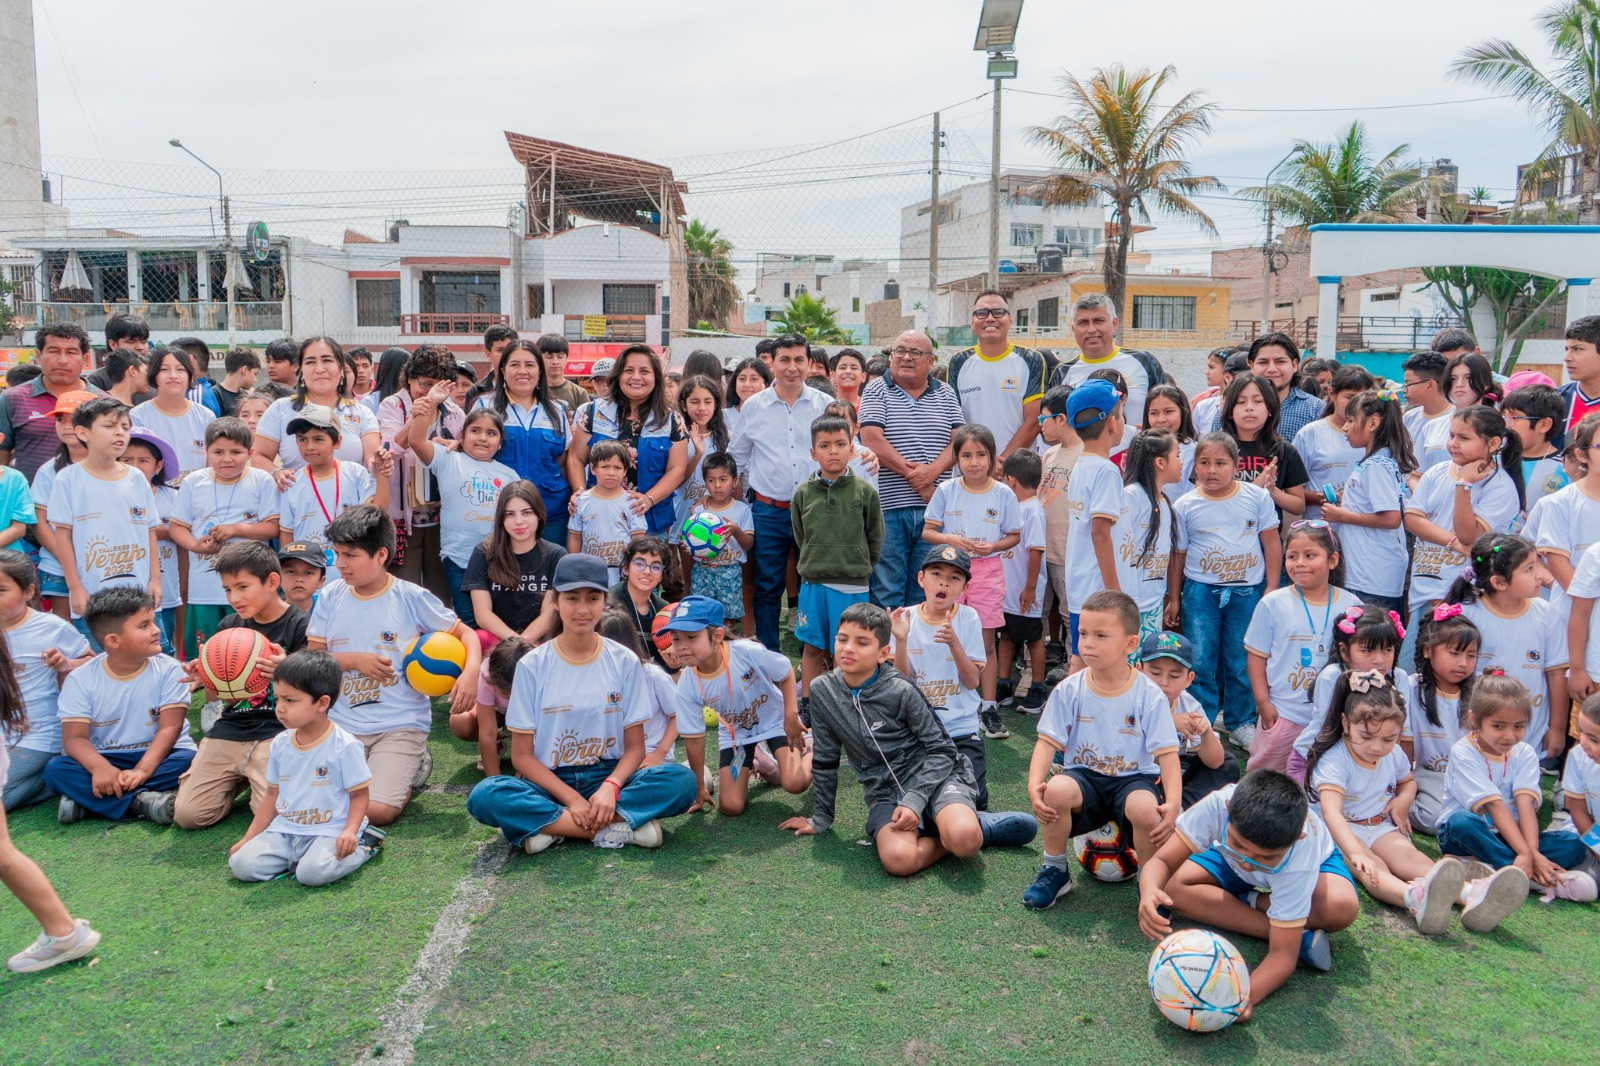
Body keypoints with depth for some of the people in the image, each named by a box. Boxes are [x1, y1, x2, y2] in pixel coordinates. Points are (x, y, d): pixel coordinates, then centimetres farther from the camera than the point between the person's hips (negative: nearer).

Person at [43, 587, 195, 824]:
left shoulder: (168, 669, -8)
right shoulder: (80, 679, -5)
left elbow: (170, 727, -15)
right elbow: (75, 737, -13)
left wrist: (143, 770, -31)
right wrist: (99, 767, -34)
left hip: (158, 755, -1)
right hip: (106, 760, 1)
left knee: (191, 760, -32)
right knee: (56, 769, -24)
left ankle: (86, 798, -27)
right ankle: (142, 801, -31)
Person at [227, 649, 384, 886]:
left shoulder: (345, 746, -12)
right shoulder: (280, 744, 6)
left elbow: (360, 795, -7)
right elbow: (272, 794, 17)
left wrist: (350, 830, -23)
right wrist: (249, 838, 13)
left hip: (330, 830, -6)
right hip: (285, 829, 6)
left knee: (312, 872, -31)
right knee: (241, 864, -13)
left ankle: (361, 845, -3)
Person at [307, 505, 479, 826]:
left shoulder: (412, 598, -6)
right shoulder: (331, 596, 4)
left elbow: (465, 634, 1)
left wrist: (471, 671, -19)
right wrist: (353, 660, -13)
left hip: (401, 724, -4)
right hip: (343, 723, 4)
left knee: (376, 811, -20)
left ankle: (412, 769, 14)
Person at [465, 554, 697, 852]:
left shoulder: (625, 662, 0)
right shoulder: (532, 666, -3)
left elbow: (635, 746, 1)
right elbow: (522, 754, -4)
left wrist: (610, 786, -20)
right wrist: (572, 798, -18)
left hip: (609, 776, 0)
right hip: (550, 782, 0)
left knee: (682, 780, -26)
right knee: (484, 796, -31)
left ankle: (550, 826, -22)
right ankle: (623, 825, -26)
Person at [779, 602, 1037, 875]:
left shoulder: (901, 689, -12)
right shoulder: (824, 691, -2)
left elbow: (940, 750, -7)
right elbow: (826, 761, 10)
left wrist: (914, 799, -19)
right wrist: (820, 818, 15)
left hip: (934, 775, -3)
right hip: (885, 791, 3)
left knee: (963, 840, -35)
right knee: (898, 859, -30)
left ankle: (974, 825, 0)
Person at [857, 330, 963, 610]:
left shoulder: (946, 394, 14)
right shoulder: (876, 391, 5)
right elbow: (873, 442, -8)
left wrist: (931, 472, -14)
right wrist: (912, 474, -13)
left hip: (933, 510, 3)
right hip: (889, 507, -3)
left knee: (925, 593, 8)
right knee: (886, 592, -1)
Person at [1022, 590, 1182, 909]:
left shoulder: (1149, 696, -8)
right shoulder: (1069, 691, -4)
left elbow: (1167, 753, -9)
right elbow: (1048, 742, -5)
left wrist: (1174, 803, -25)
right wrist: (1034, 785, -23)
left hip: (1133, 778, -1)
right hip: (1085, 776, 1)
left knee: (1146, 809, -36)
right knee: (1056, 790, -33)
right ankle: (1055, 871, -6)